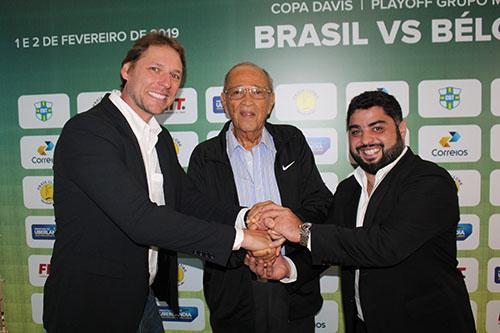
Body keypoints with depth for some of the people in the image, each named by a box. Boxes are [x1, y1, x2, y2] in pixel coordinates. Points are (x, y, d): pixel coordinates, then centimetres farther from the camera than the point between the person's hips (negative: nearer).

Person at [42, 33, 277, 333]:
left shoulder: (161, 138, 7)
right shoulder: (86, 131, -21)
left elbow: (189, 200, 1)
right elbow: (140, 219, -30)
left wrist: (246, 217, -18)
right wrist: (239, 237, -27)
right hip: (91, 309, -7)